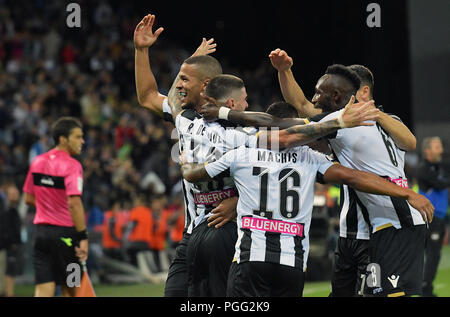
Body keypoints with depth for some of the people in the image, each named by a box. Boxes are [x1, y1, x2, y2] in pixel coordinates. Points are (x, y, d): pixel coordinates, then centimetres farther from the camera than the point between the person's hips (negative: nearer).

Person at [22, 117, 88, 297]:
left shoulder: (38, 162, 8)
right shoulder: (72, 166, -13)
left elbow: (29, 199, 16)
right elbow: (73, 203, -22)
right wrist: (83, 237, -20)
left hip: (41, 230, 5)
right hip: (65, 233, -5)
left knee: (43, 291, 0)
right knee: (70, 290, 9)